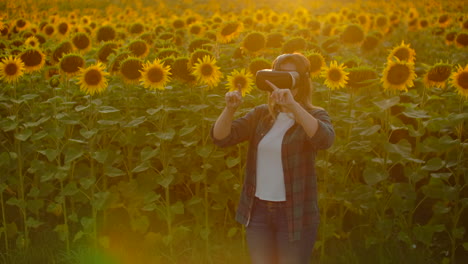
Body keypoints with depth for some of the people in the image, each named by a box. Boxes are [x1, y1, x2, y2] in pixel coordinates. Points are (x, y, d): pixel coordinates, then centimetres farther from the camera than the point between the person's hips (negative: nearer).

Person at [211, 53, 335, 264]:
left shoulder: (314, 115, -4)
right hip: (257, 210, 4)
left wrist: (292, 105, -37)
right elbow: (221, 137, -2)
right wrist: (230, 109, -21)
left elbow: (325, 139, -27)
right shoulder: (261, 114, 6)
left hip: (295, 213, -4)